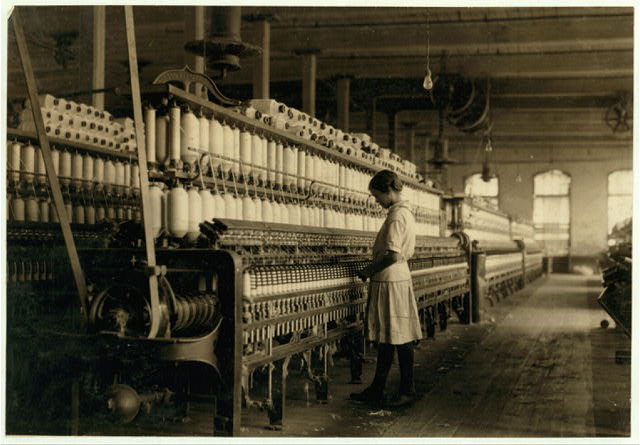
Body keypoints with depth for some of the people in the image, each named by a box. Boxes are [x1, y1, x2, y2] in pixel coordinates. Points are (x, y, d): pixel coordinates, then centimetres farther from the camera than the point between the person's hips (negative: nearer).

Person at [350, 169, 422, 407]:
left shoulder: (396, 216, -16)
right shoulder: (406, 213, 14)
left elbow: (393, 255, -24)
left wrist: (369, 270, -12)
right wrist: (374, 268, 15)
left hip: (391, 282, -10)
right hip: (396, 279, 10)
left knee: (400, 338, -2)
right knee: (386, 337, 12)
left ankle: (407, 391, 7)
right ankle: (377, 389, 19)